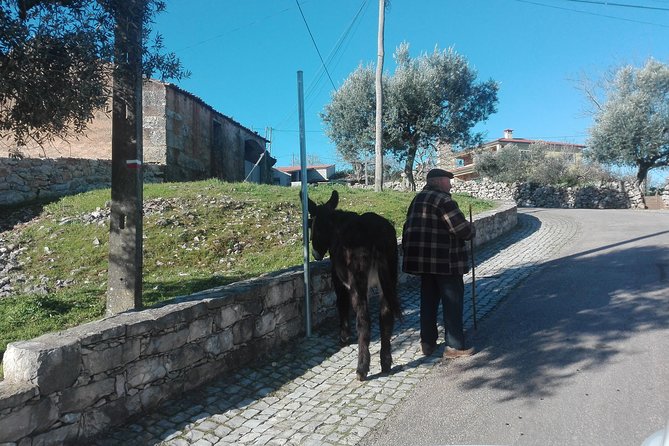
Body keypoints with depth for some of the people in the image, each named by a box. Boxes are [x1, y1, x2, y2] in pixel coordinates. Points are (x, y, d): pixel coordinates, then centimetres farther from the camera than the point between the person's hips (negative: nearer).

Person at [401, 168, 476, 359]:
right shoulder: (444, 201, -14)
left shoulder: (418, 199, 12)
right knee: (452, 302, 3)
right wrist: (472, 229, 5)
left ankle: (427, 343, 23)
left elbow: (409, 228, 16)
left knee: (429, 301, 16)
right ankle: (454, 346, 8)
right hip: (445, 261, -8)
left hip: (423, 260, 8)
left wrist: (410, 252, 21)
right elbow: (463, 230, -17)